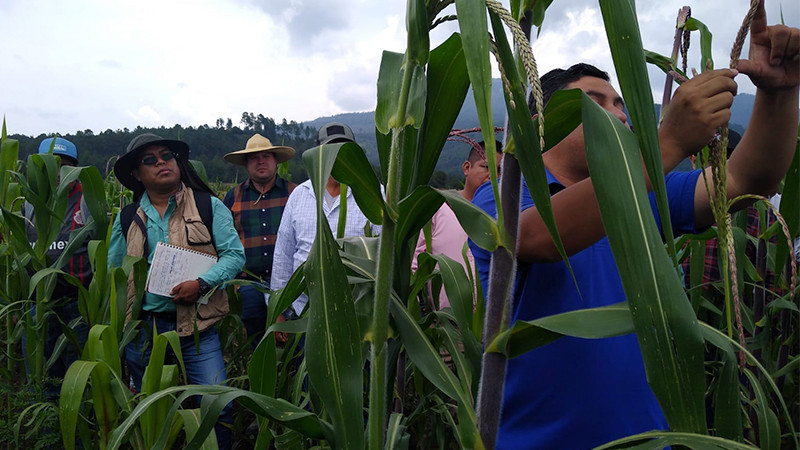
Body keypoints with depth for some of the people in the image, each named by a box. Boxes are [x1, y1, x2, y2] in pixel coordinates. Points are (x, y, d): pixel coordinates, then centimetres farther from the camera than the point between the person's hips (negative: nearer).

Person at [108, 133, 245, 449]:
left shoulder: (209, 206, 1)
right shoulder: (127, 218, 10)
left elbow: (235, 254, -4)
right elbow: (112, 274, 15)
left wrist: (202, 283, -19)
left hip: (196, 328, -3)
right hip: (142, 329, 3)